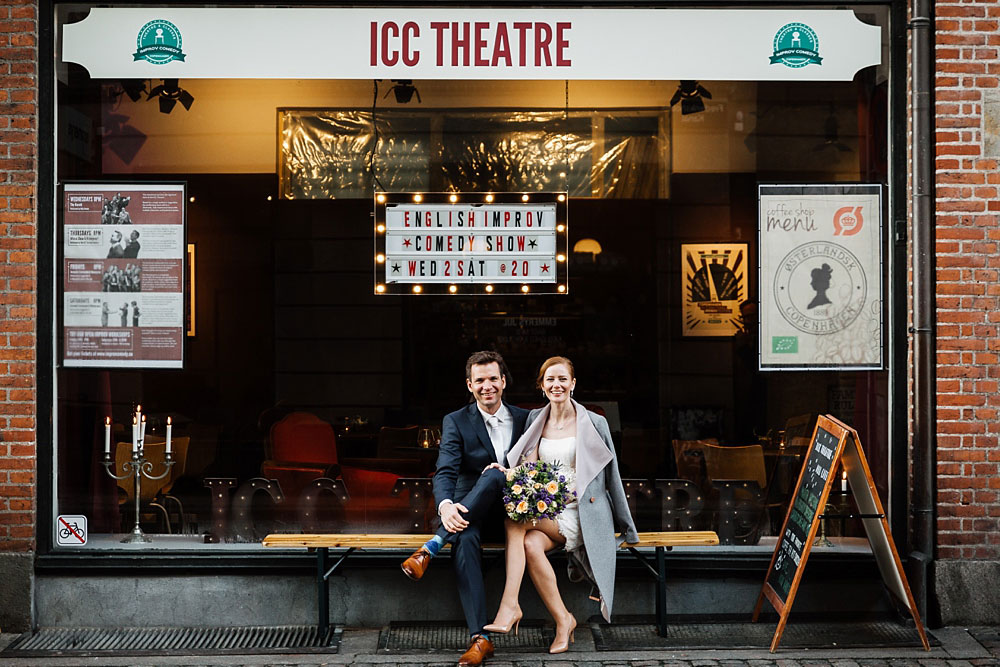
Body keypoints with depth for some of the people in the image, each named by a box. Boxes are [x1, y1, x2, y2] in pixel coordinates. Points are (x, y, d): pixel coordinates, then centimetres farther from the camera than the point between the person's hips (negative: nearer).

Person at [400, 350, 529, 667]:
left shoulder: (525, 419, 9)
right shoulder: (456, 422, 2)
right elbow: (445, 472, -13)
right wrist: (446, 505, -37)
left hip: (510, 509, 1)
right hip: (468, 511, -1)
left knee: (494, 475, -34)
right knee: (465, 538, -38)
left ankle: (431, 548, -36)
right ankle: (480, 638, -42)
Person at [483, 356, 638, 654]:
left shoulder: (594, 423, 1)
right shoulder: (535, 420, 13)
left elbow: (611, 475, 4)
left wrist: (626, 529, 6)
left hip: (579, 513, -4)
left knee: (515, 520, -29)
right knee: (531, 545, -30)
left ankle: (509, 605, -26)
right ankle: (563, 620, -18)